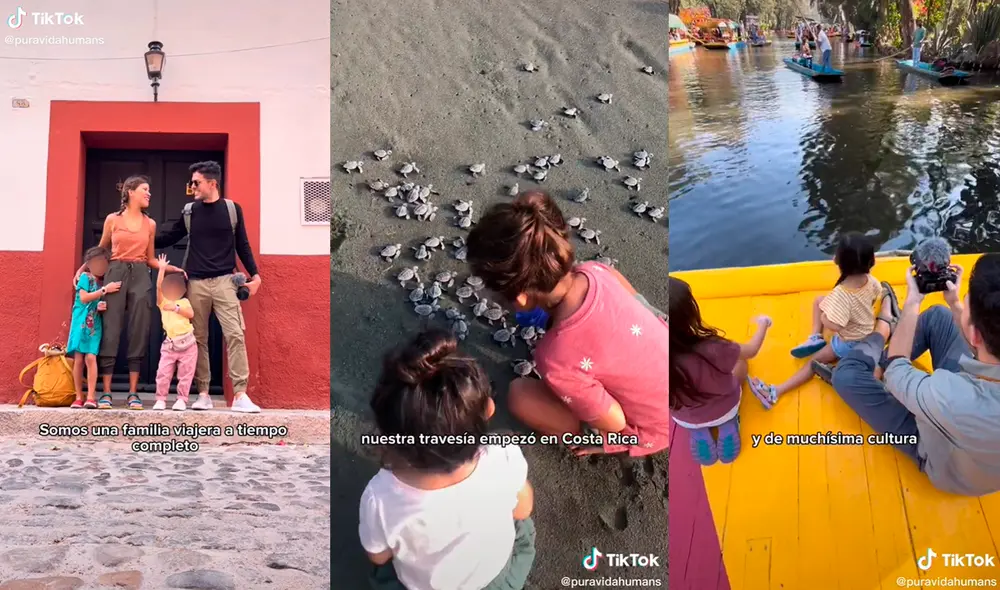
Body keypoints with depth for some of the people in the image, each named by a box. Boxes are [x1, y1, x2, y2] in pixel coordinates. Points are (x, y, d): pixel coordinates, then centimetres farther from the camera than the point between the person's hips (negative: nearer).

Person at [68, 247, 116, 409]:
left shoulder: (103, 282, 14)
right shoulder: (85, 277, 0)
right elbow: (84, 298, -12)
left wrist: (102, 307, -5)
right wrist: (105, 290, -15)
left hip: (94, 324, 3)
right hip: (80, 323, -3)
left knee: (91, 358, -10)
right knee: (78, 359, -3)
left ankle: (90, 397, -12)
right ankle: (79, 397, 3)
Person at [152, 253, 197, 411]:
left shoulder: (184, 302, 10)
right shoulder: (162, 302, 10)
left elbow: (191, 314, -8)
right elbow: (158, 287, -6)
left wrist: (176, 308, -13)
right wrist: (162, 268, -11)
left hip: (187, 344, -1)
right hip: (169, 345, 1)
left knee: (185, 374, 2)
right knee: (163, 373, -4)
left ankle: (181, 399, 10)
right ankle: (161, 399, 5)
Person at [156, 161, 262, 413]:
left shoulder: (232, 209, 4)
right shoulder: (189, 211, 9)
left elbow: (242, 245, 8)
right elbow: (170, 238, 19)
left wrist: (254, 274, 2)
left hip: (224, 281, -2)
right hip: (196, 283, 2)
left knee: (235, 335, -10)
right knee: (198, 338, 4)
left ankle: (240, 395, -10)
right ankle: (203, 394, 11)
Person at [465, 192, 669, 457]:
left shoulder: (558, 360, -36)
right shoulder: (594, 272, -18)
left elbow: (614, 422, -21)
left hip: (656, 426, -6)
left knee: (520, 396, -13)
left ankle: (598, 439, 6)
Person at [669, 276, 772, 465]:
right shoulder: (711, 350, -39)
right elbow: (751, 350, -16)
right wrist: (763, 324, 1)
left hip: (685, 419, 2)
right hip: (724, 410, -2)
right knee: (739, 362, 25)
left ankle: (699, 431, 19)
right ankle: (728, 424, 17)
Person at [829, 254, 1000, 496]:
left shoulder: (947, 396, -48)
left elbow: (895, 371, -21)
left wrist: (912, 302, -12)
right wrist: (954, 304, -2)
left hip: (943, 457, -4)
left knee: (845, 375, -5)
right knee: (938, 315, 6)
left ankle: (884, 331, 26)